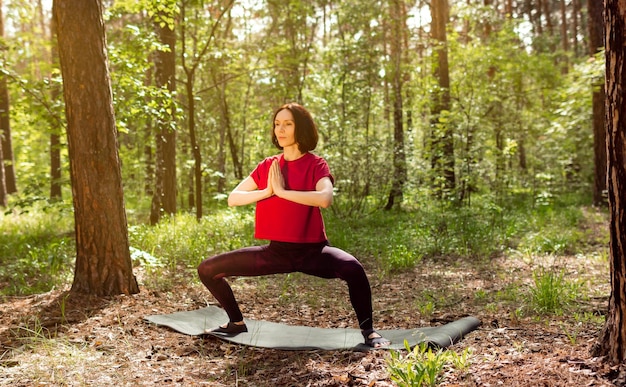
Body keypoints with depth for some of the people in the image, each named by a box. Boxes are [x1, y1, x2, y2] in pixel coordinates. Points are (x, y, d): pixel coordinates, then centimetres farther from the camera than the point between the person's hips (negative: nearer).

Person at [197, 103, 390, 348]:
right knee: (208, 270, 0)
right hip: (275, 251, 5)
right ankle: (237, 323, 23)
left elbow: (325, 198, -28)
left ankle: (368, 331, -11)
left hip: (311, 250, -5)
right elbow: (232, 198, 0)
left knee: (352, 268, -35)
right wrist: (266, 191, -15)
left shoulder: (316, 165, -6)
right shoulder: (267, 167, 6)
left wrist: (282, 191, -22)